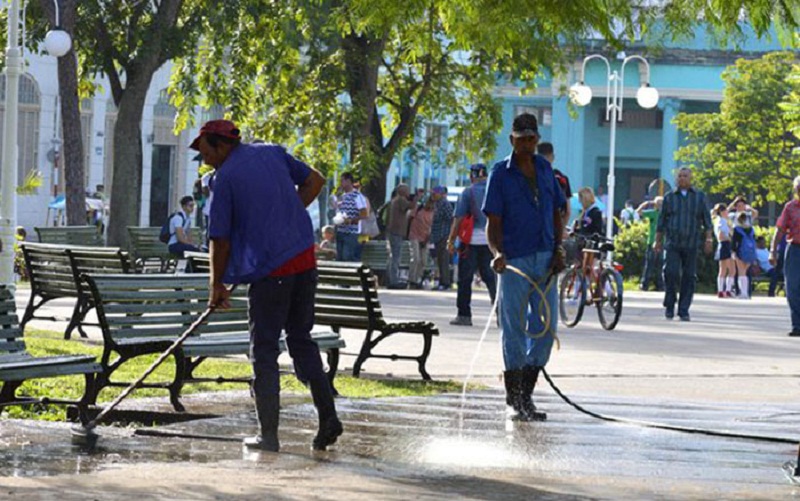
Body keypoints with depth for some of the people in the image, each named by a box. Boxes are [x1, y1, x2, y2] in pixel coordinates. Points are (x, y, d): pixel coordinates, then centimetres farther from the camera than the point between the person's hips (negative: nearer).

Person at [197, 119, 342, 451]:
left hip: (270, 272, -6)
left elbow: (221, 239, -6)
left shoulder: (226, 177, -8)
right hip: (305, 261, 6)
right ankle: (328, 416, 6)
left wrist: (217, 286, 5)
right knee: (301, 340, 17)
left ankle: (268, 434, 3)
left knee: (264, 352, 3)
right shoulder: (273, 153, 9)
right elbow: (315, 181, 19)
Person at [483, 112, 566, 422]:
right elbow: (493, 221, -6)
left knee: (547, 326, 3)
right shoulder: (501, 173, -2)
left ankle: (525, 390, 14)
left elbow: (557, 212, 17)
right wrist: (497, 253, -23)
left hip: (545, 259, 5)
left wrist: (559, 249, 4)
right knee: (514, 330, -1)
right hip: (514, 260, -4)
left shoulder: (545, 169, 12)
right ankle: (516, 399, 6)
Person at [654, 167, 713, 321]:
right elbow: (661, 220, 13)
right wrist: (658, 241, 10)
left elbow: (706, 219, 8)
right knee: (671, 272, -14)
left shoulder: (700, 197, 9)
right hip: (672, 243, 0)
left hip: (691, 244, 0)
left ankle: (684, 310, 5)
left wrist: (709, 239, 0)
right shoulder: (670, 197, 10)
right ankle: (669, 305, 2)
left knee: (689, 277, 0)